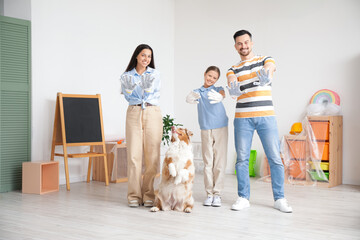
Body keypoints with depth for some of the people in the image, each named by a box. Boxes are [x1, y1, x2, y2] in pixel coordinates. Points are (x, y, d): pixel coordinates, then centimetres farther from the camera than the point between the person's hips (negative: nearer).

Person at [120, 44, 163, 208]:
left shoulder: (154, 74, 10)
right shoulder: (126, 76, 11)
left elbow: (151, 91, -4)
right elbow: (127, 94, -4)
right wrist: (143, 86, -17)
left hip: (152, 114, 0)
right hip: (134, 113, 0)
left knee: (152, 156, -3)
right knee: (134, 154, -5)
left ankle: (149, 195, 4)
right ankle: (134, 196, 2)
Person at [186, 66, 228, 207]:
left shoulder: (218, 89, 7)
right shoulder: (198, 91, 9)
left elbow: (222, 95, -18)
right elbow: (189, 98, -13)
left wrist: (219, 97, -43)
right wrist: (191, 98, -39)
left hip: (221, 128, -1)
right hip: (206, 130, 1)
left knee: (220, 162, -1)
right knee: (208, 162, 3)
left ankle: (217, 193, 5)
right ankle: (209, 194, 9)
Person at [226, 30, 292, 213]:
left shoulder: (265, 60, 9)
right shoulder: (233, 70, 12)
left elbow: (269, 69, -15)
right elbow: (232, 84, -9)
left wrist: (265, 78, -40)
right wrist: (233, 90, -35)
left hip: (266, 116, -1)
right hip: (242, 118, 1)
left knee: (275, 158, -3)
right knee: (242, 158, 1)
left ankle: (279, 199, 6)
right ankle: (243, 198, 11)